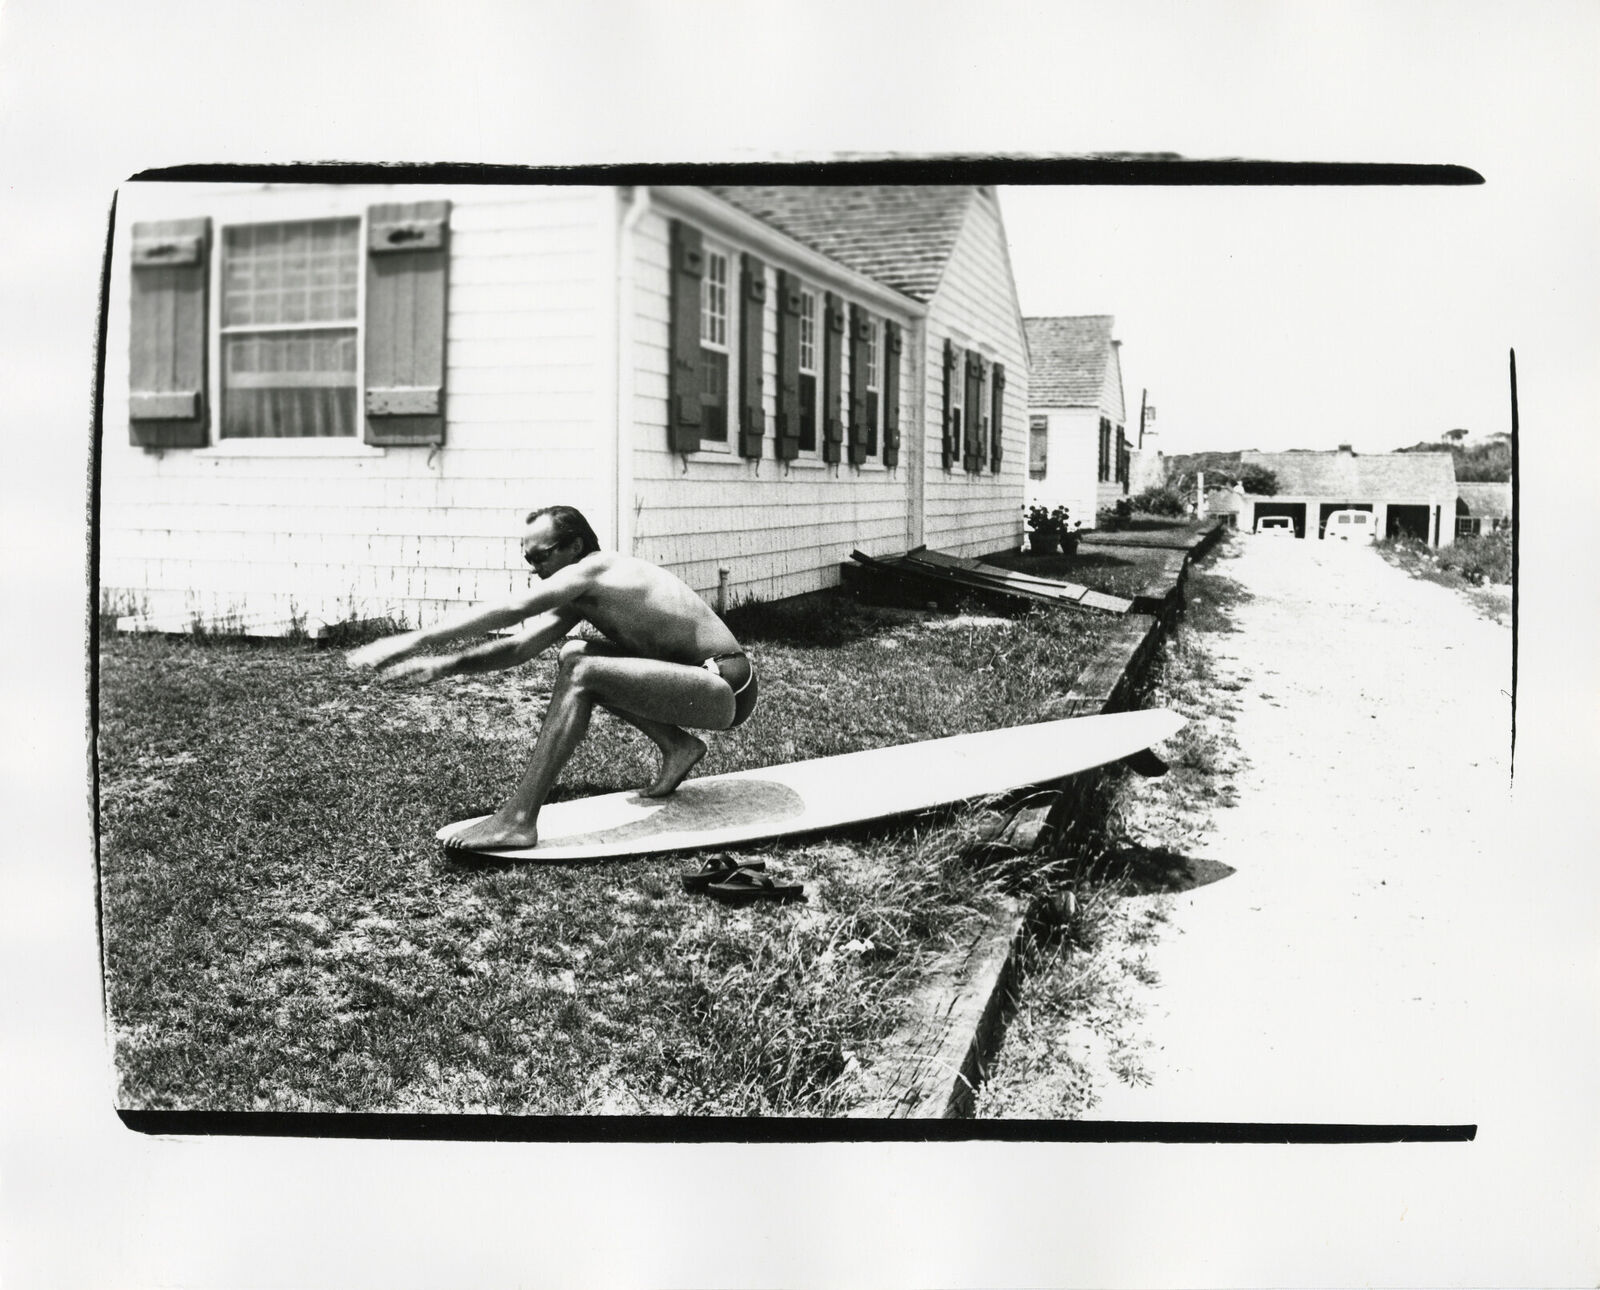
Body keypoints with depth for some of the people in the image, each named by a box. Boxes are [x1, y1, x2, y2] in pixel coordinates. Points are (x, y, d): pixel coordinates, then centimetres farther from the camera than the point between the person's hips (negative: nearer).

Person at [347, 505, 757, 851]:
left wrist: (416, 639, -24)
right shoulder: (580, 598, 12)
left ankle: (518, 820, -27)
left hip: (726, 689, -10)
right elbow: (519, 647, 7)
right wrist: (442, 666, -6)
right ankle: (678, 746, 15)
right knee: (574, 656, 13)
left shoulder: (593, 569, -15)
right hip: (699, 681, 10)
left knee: (581, 675, -24)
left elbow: (510, 611, -22)